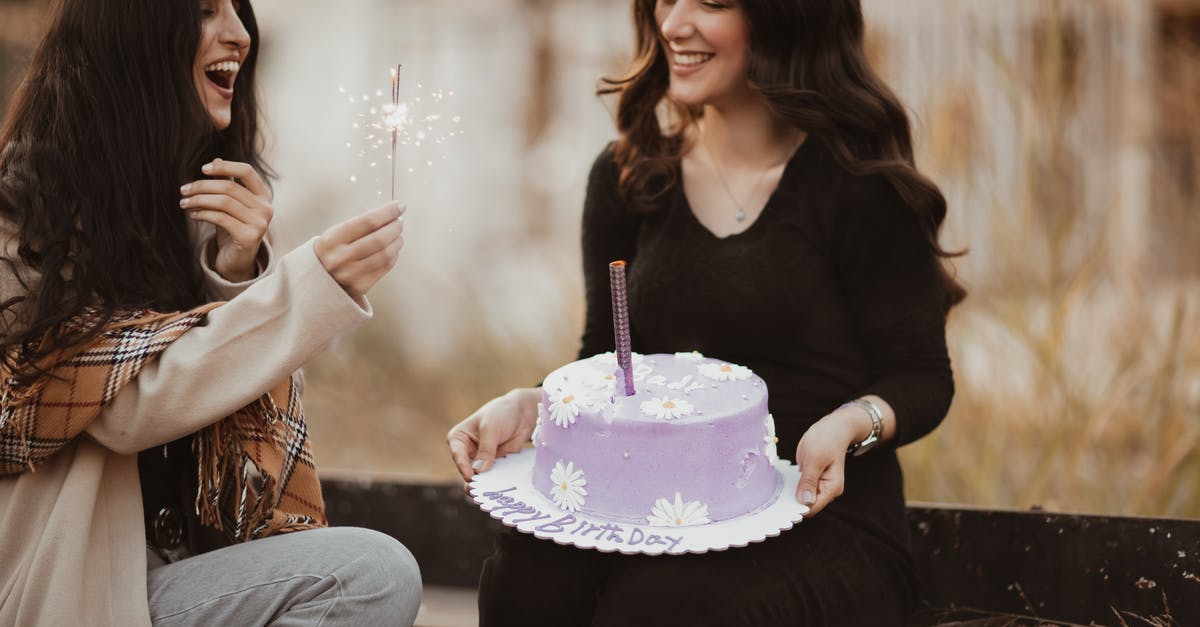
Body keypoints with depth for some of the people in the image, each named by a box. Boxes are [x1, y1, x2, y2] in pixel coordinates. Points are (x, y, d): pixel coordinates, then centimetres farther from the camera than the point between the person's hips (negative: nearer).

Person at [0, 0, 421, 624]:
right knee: (373, 573, -22)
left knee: (381, 573, -20)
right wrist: (313, 285, -25)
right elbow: (126, 408, -18)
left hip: (189, 553, 6)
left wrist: (237, 272, -10)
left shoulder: (205, 186, 10)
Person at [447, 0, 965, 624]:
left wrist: (849, 425, -23)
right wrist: (529, 405, -6)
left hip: (820, 520, -4)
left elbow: (922, 379, -2)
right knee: (528, 577, -27)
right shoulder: (625, 175, 10)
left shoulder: (858, 181, -4)